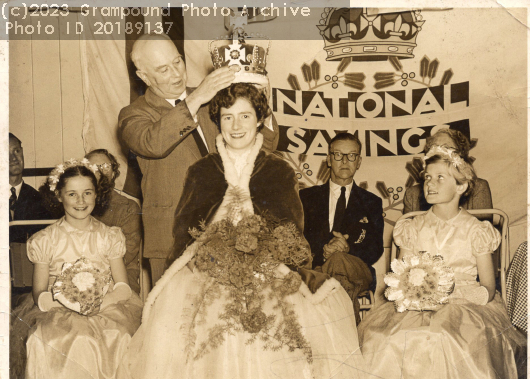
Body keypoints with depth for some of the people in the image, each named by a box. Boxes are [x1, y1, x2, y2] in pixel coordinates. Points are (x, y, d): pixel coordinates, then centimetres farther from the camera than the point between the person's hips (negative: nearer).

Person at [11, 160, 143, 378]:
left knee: (115, 336, -31)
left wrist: (100, 302, -16)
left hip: (106, 311, 1)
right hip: (58, 314, -1)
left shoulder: (109, 237, 10)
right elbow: (39, 294, 2)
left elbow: (123, 286, 5)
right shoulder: (45, 241, 5)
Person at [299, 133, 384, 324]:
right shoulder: (307, 197, 21)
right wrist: (324, 247, -15)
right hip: (314, 269, 0)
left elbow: (375, 250, 7)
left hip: (358, 270, 0)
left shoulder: (372, 203, 22)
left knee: (338, 260, -37)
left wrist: (346, 249, -15)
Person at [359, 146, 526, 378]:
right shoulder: (413, 229, 10)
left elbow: (488, 288, 3)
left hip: (465, 307, -2)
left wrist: (449, 296, -14)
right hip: (417, 307, 2)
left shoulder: (476, 231, 4)